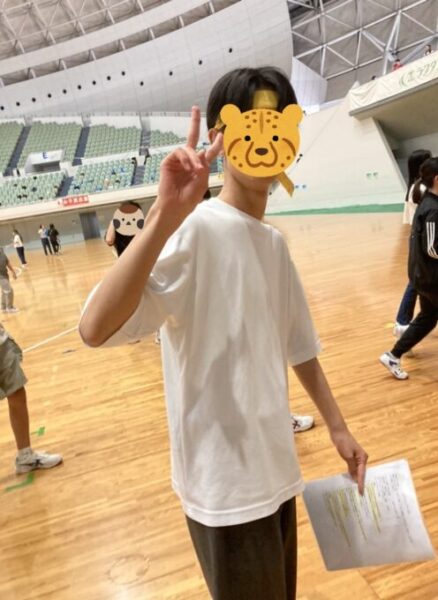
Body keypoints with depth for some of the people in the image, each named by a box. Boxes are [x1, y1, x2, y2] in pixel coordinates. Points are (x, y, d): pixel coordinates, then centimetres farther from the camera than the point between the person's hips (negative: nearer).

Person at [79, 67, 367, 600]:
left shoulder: (274, 242, 5)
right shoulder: (196, 230, -18)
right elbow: (95, 330, -31)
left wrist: (337, 428, 12)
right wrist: (168, 215, -38)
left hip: (276, 469, 7)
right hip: (226, 483, -7)